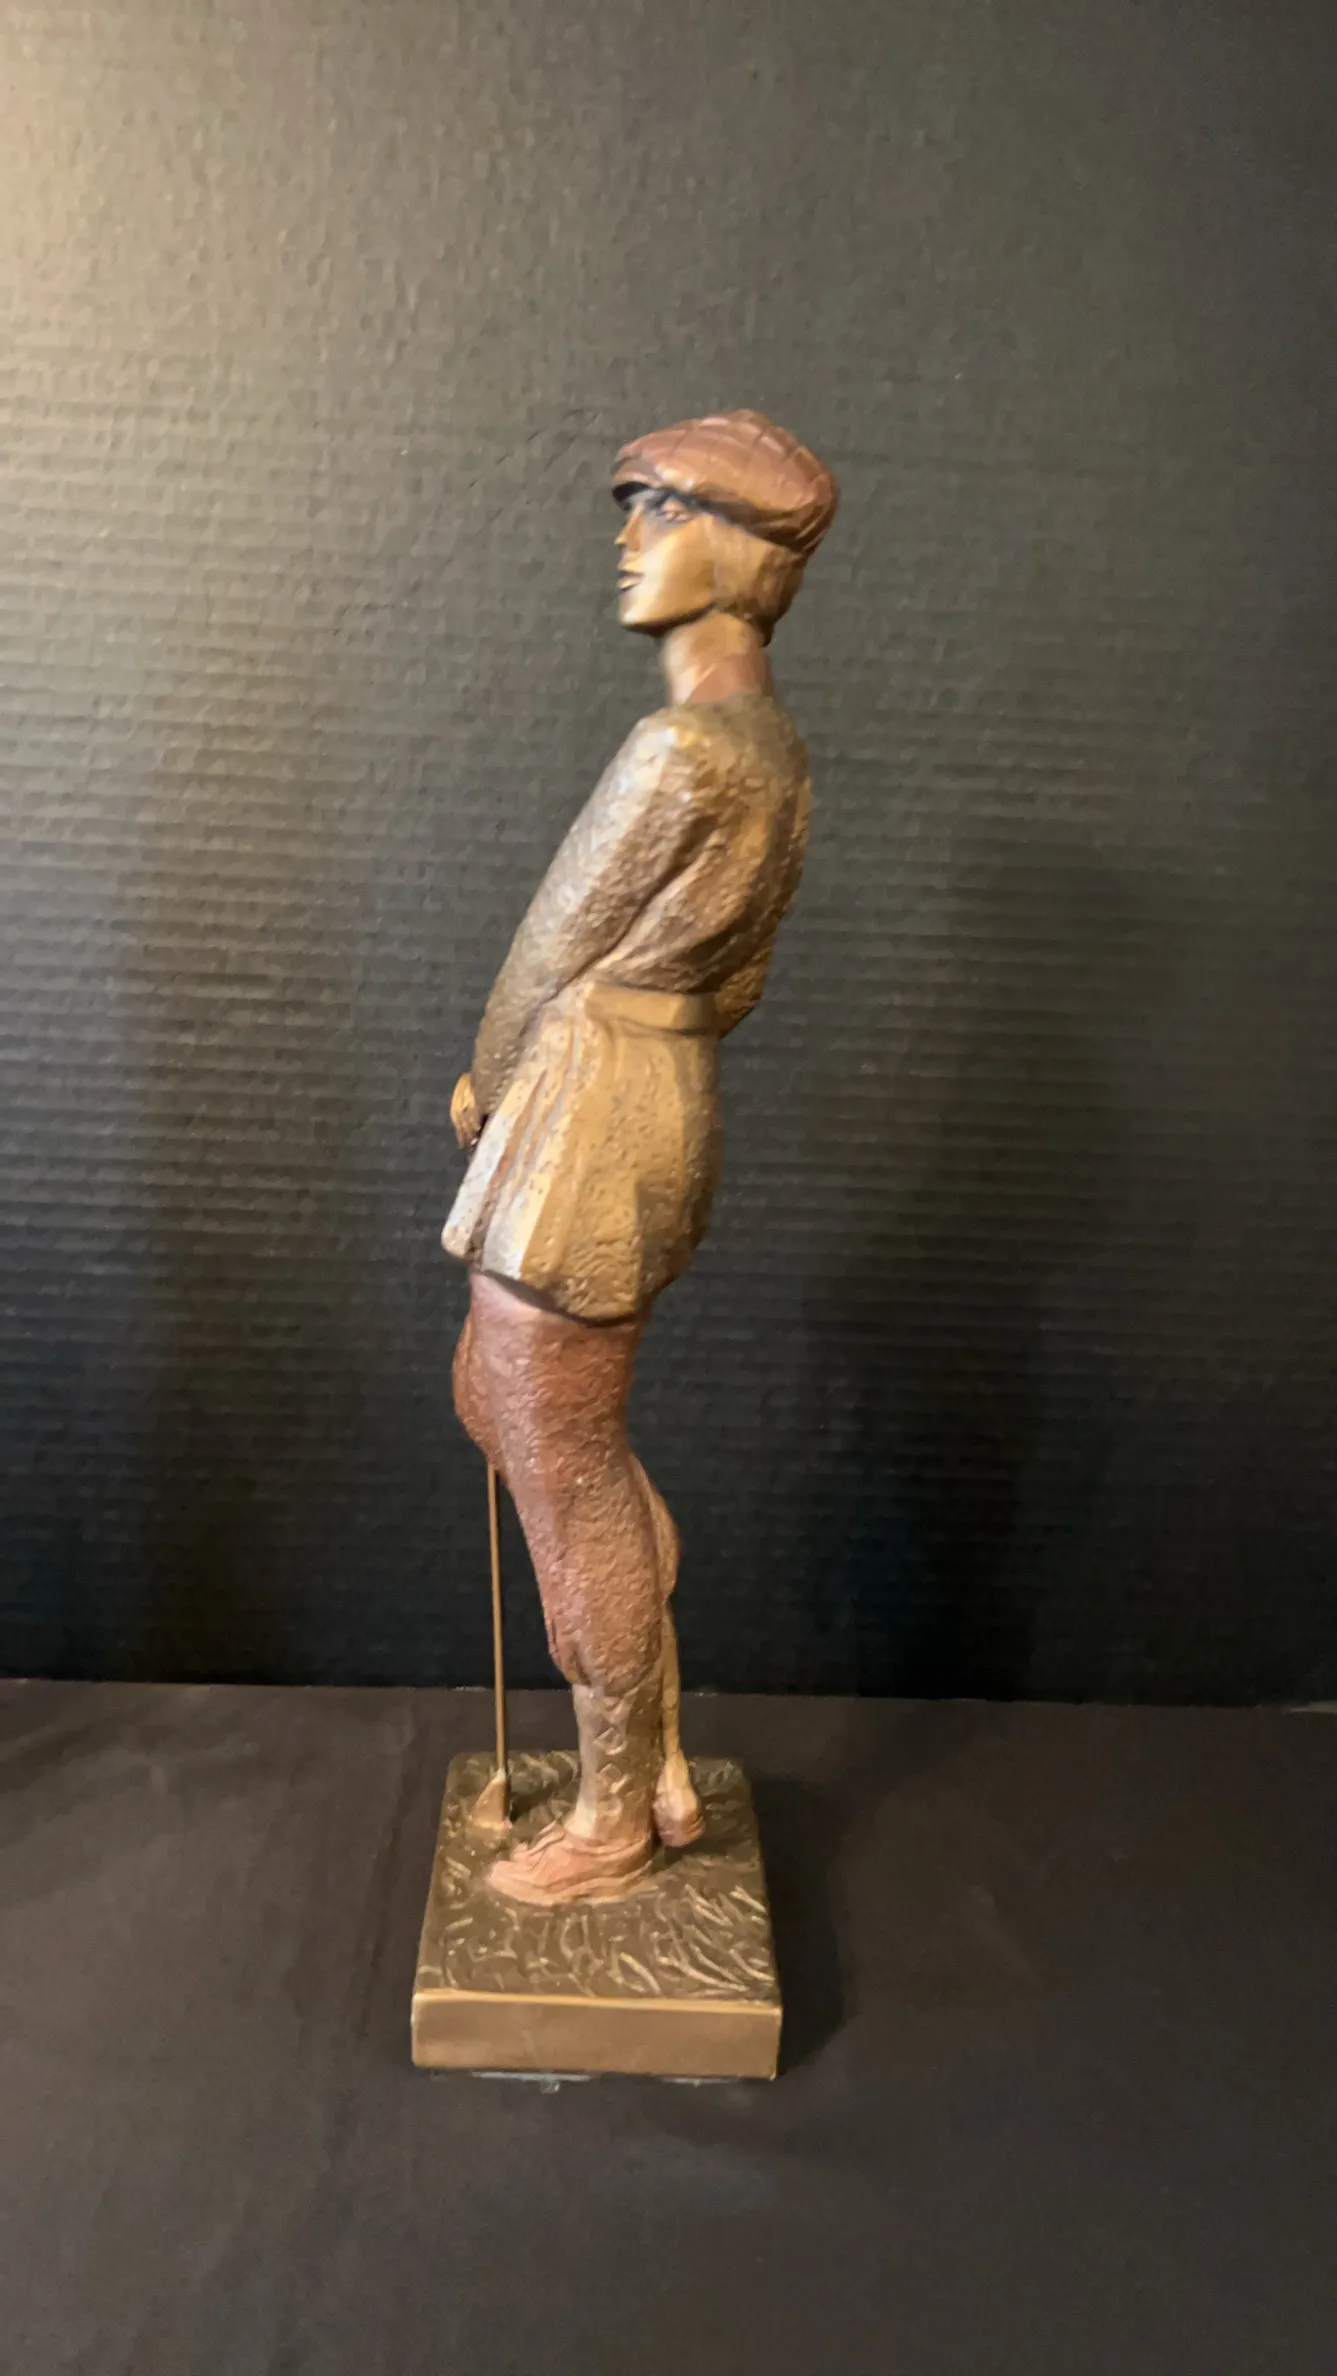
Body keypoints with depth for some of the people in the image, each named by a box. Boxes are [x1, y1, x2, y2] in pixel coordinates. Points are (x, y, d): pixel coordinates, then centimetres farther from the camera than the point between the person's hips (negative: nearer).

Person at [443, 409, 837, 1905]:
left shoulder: (683, 749, -21)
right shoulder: (771, 747, 10)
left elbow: (555, 950, -11)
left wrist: (485, 1089, 8)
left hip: (586, 1129, -10)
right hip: (671, 1104, 10)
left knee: (566, 1473, 5)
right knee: (498, 1400, 23)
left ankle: (613, 1825, 27)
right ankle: (662, 1764, 32)